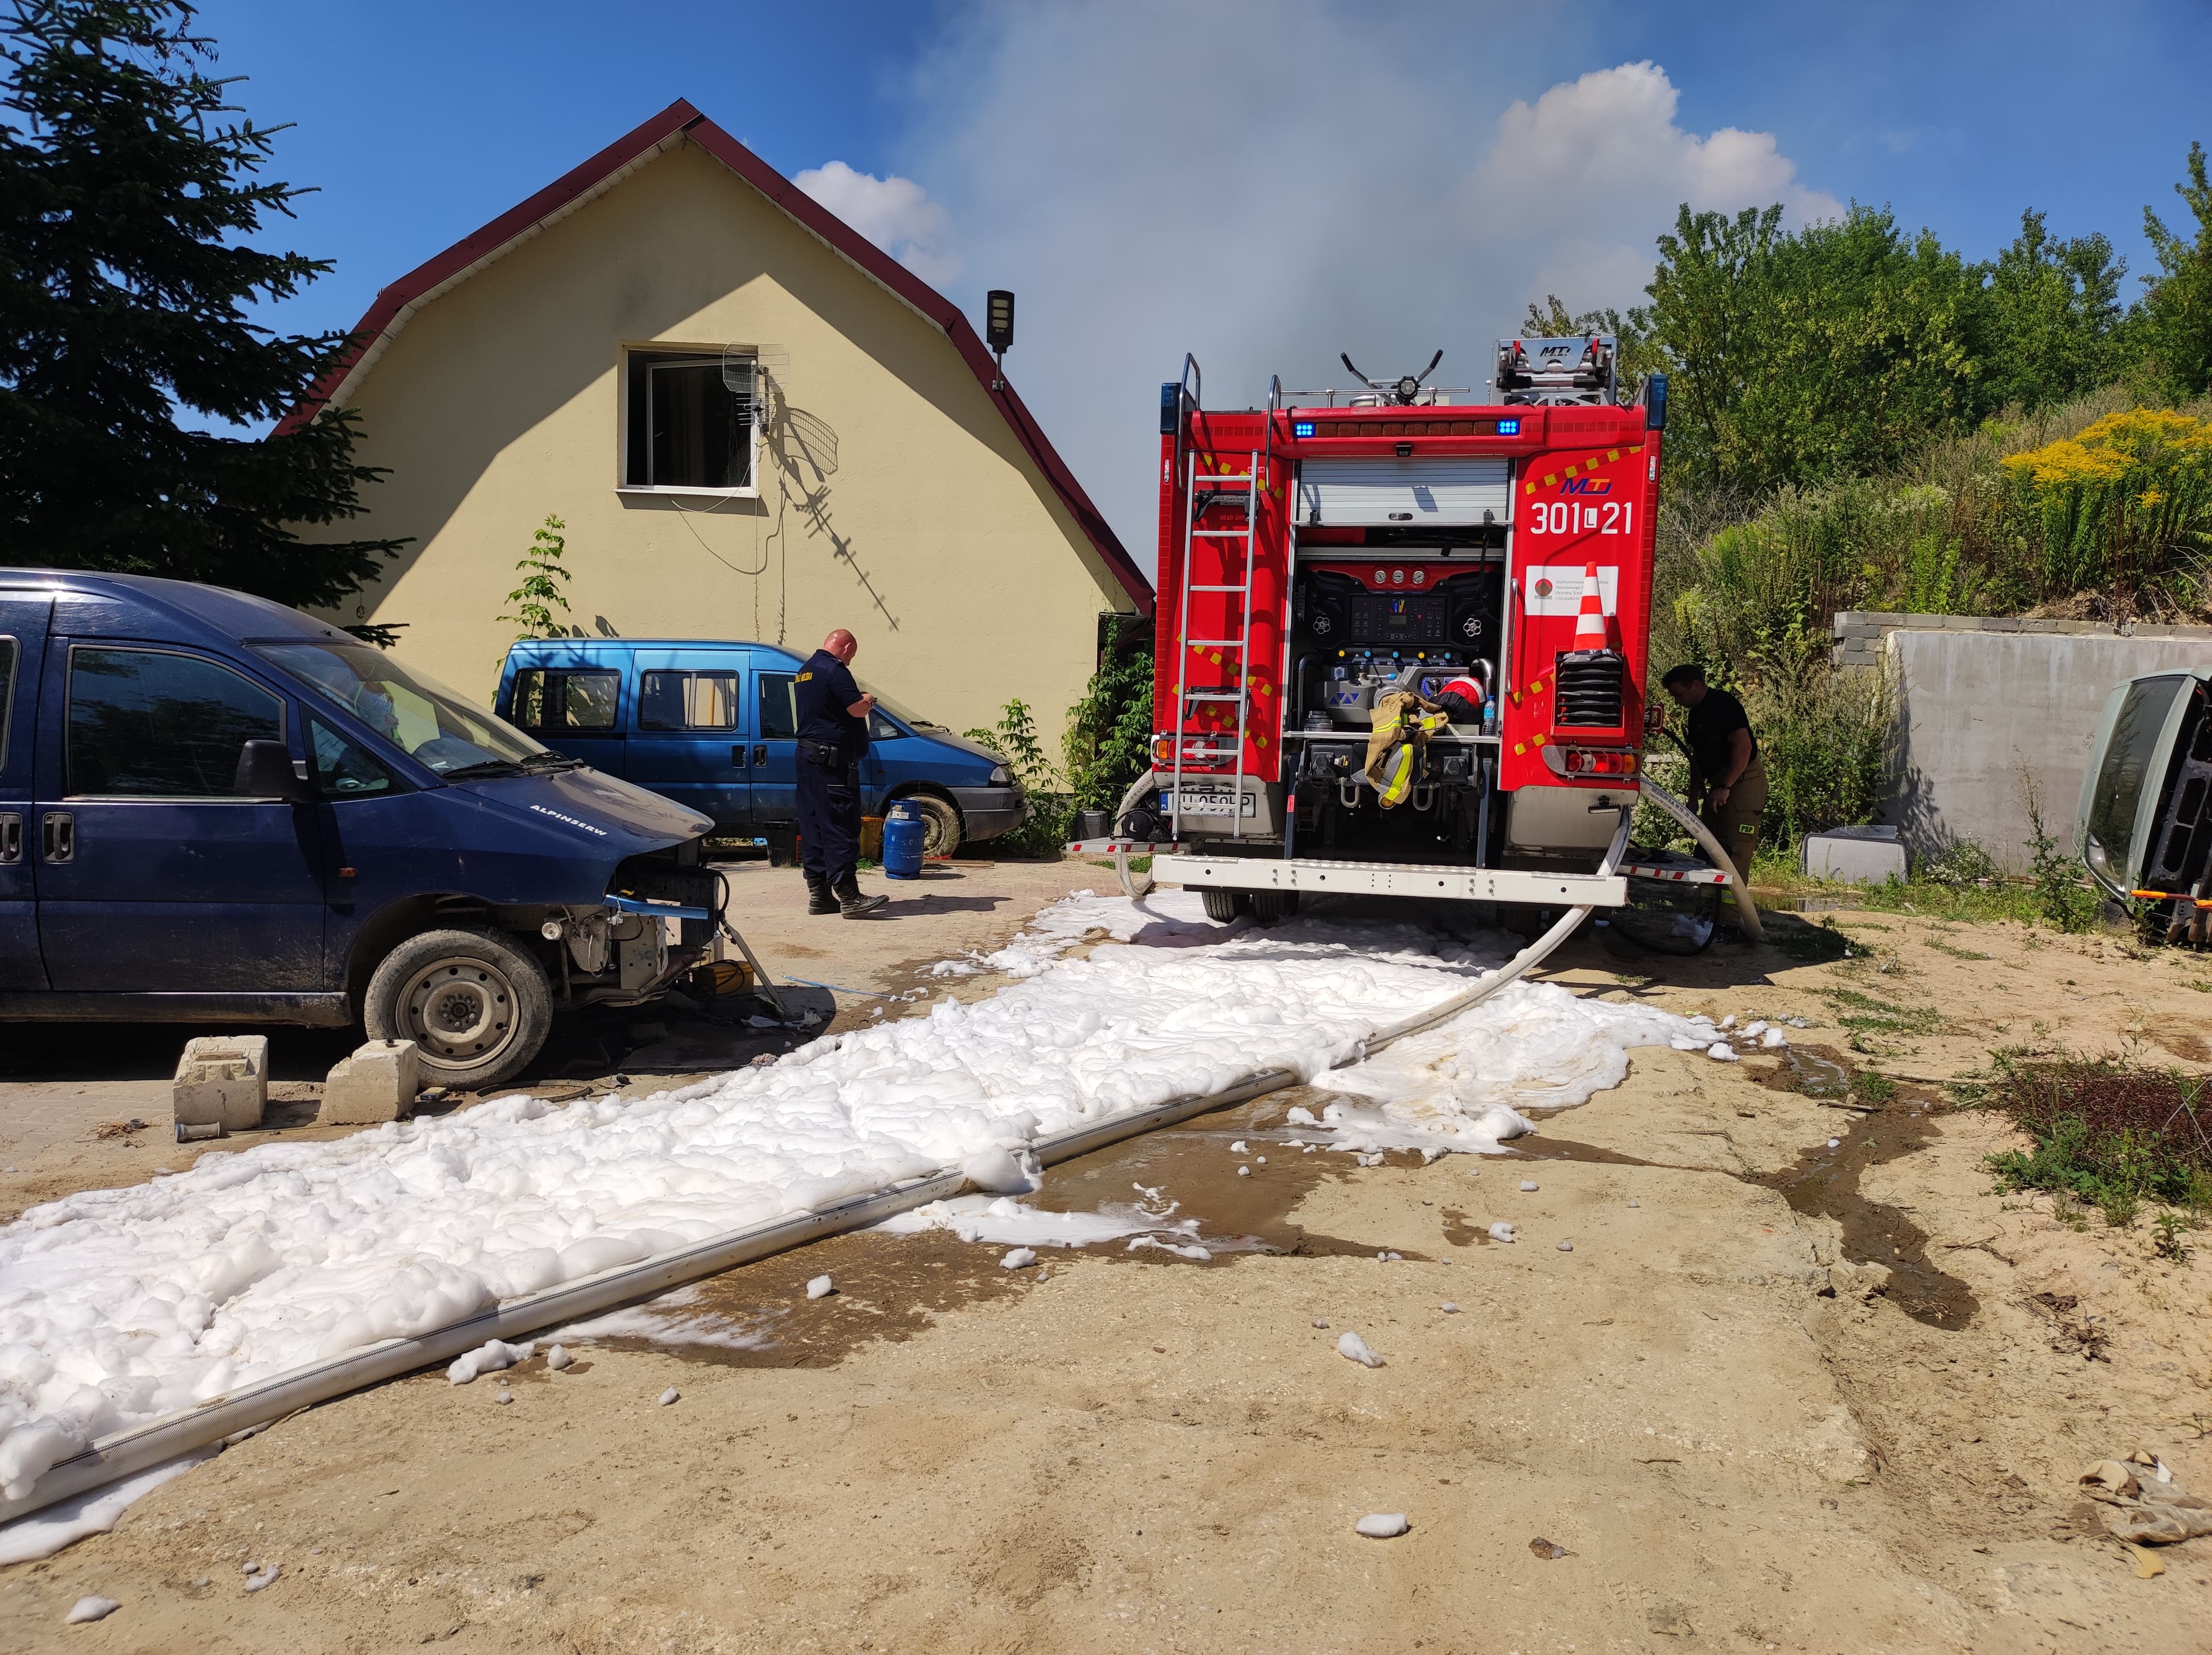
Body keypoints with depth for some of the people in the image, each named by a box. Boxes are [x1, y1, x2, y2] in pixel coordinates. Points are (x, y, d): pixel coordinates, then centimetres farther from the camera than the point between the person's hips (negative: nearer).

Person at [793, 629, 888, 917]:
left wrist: (859, 701, 18)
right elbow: (857, 709, -18)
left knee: (813, 826, 9)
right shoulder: (834, 670, -13)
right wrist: (867, 700, 3)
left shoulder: (806, 671, 18)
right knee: (841, 827, -11)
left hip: (808, 756, 10)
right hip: (833, 761, -10)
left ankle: (818, 894, 12)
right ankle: (849, 897, -13)